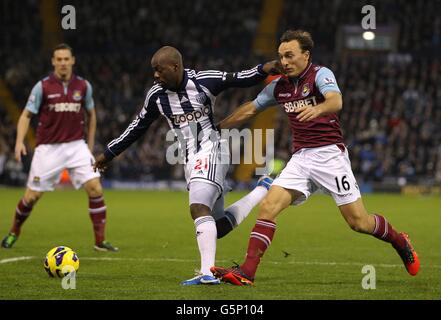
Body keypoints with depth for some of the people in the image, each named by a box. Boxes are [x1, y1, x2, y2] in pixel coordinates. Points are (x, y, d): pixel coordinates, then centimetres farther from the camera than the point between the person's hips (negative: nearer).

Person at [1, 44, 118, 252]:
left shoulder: (83, 86, 2)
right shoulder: (43, 86, -6)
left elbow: (91, 114, 16)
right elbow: (26, 115, -1)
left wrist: (90, 145, 14)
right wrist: (19, 141, -15)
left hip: (76, 146, 2)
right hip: (48, 148, -2)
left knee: (95, 189, -13)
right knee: (32, 196, 1)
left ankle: (100, 241, -5)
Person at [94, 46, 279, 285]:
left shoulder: (205, 81, -9)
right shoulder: (156, 95, 6)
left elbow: (241, 80, -4)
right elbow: (138, 127, 17)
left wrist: (264, 69, -23)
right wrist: (109, 153, 22)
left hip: (210, 151, -6)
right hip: (190, 161, 6)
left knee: (198, 208, -26)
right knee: (218, 227, 4)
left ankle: (207, 273, -30)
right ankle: (262, 191, 22)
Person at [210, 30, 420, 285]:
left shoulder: (320, 74, -8)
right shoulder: (278, 86, 11)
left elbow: (336, 101, -29)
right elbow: (249, 110, 25)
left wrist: (317, 109, -51)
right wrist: (217, 128, 27)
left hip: (330, 155, -5)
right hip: (300, 158, 5)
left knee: (358, 221, -5)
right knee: (268, 207, -13)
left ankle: (399, 241, 24)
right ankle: (247, 271, -16)